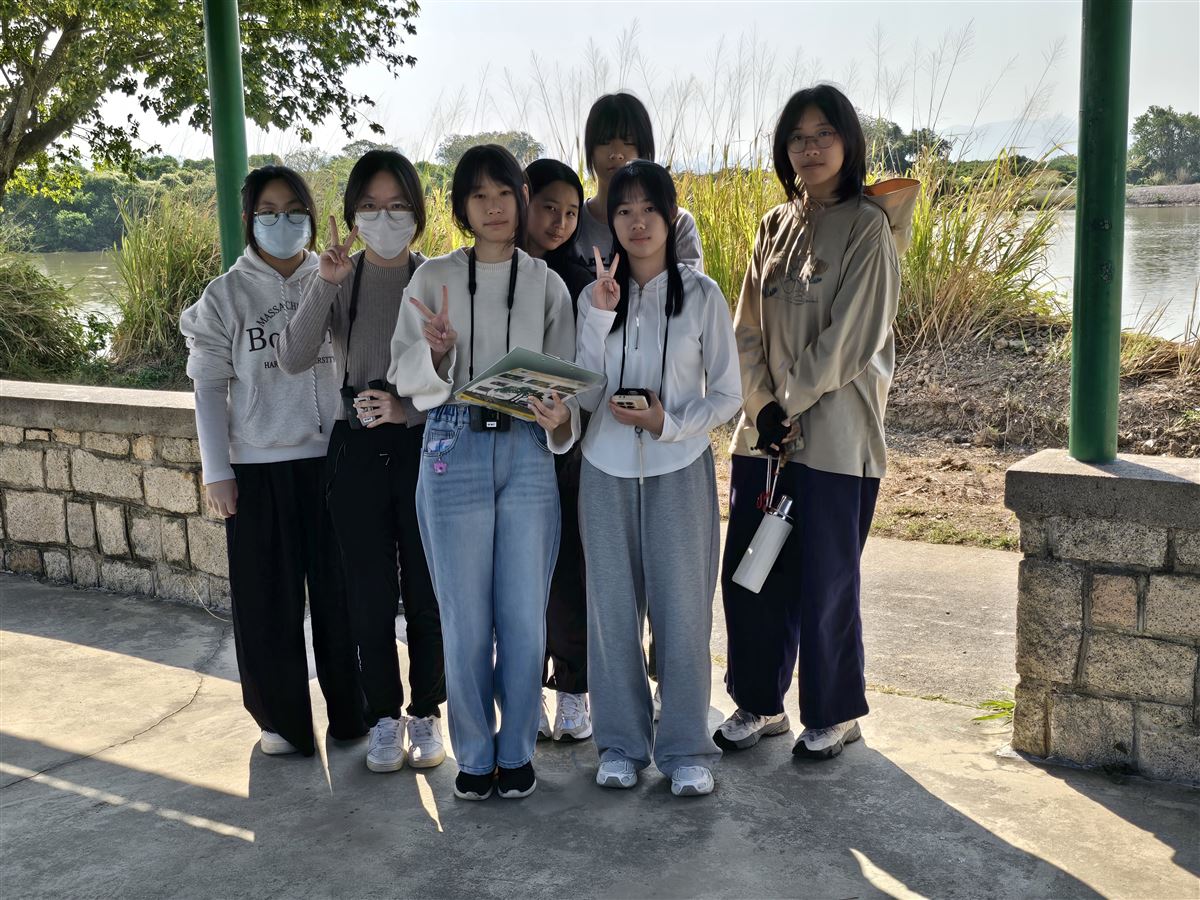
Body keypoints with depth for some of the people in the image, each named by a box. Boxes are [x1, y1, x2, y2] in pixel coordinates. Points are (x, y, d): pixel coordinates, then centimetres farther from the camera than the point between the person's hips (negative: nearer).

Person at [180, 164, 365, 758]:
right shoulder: (227, 295, 0)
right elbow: (209, 386, 0)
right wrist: (217, 472, -4)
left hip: (333, 462, 1)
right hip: (260, 469, -1)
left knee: (341, 593, 7)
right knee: (270, 600, 5)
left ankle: (351, 713, 24)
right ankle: (282, 721, 21)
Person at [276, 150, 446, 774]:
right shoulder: (337, 281, 3)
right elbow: (293, 359, -12)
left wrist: (407, 410, -18)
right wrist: (324, 283, -21)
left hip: (423, 446, -1)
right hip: (357, 449, 1)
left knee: (426, 589, 5)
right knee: (370, 593, 6)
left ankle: (426, 714, 23)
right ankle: (384, 718, 23)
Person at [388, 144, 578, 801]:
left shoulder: (546, 283, 8)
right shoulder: (433, 278, 5)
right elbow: (405, 377, 3)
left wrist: (560, 414, -13)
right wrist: (437, 352, -17)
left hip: (527, 453, 1)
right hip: (454, 451, -1)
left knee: (524, 614, 4)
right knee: (465, 616, 4)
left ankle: (516, 751, 21)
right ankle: (475, 754, 21)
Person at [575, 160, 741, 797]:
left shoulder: (701, 294, -1)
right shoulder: (595, 296, 5)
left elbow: (727, 395, 0)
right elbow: (584, 394, -3)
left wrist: (667, 421, -15)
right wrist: (600, 317, -14)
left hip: (679, 470, -2)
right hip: (608, 470, 2)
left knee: (681, 609, 0)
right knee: (612, 608, 6)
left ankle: (686, 749, 14)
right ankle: (621, 743, 20)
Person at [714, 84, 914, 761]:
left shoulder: (867, 229, -6)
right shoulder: (775, 227, 12)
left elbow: (849, 339, -12)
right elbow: (749, 329, 8)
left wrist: (790, 404, -10)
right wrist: (763, 405, -5)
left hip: (834, 433, -6)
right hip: (766, 429, 6)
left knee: (825, 582, 2)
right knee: (749, 573, 9)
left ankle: (835, 715, 22)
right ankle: (760, 704, 26)